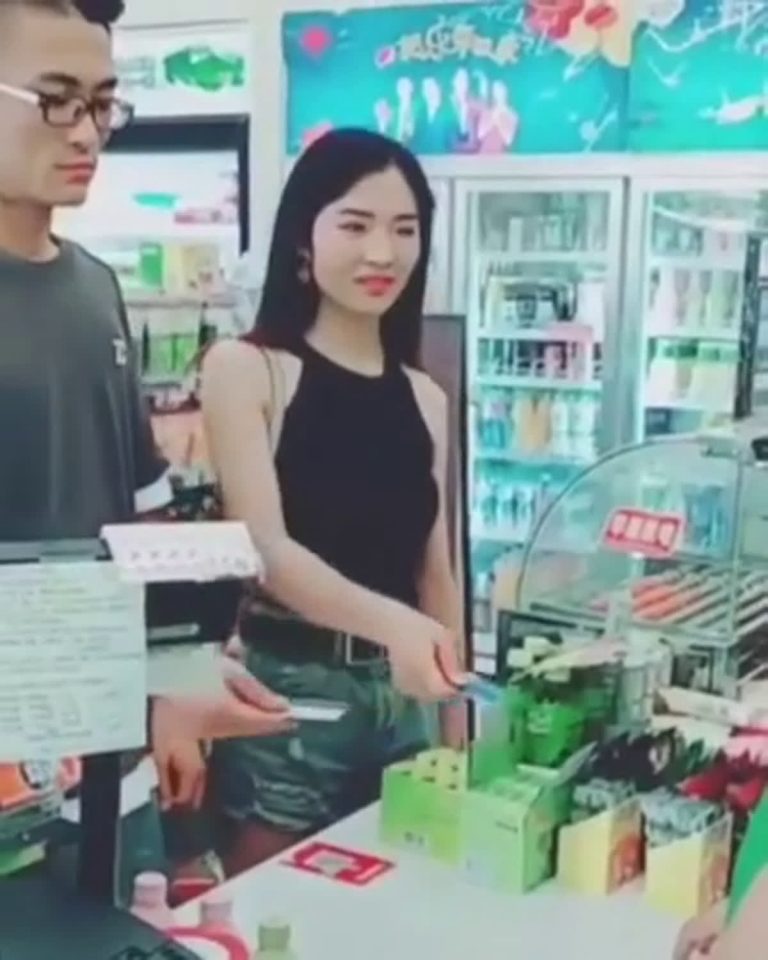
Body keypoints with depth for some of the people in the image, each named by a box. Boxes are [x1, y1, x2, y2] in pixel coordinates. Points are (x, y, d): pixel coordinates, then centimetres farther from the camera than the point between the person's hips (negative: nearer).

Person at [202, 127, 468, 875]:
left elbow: (435, 571, 14)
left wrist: (456, 719, 13)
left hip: (403, 701, 5)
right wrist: (389, 622, -32)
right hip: (286, 692, -4)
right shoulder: (245, 369, -5)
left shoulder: (424, 398, 9)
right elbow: (265, 549, -15)